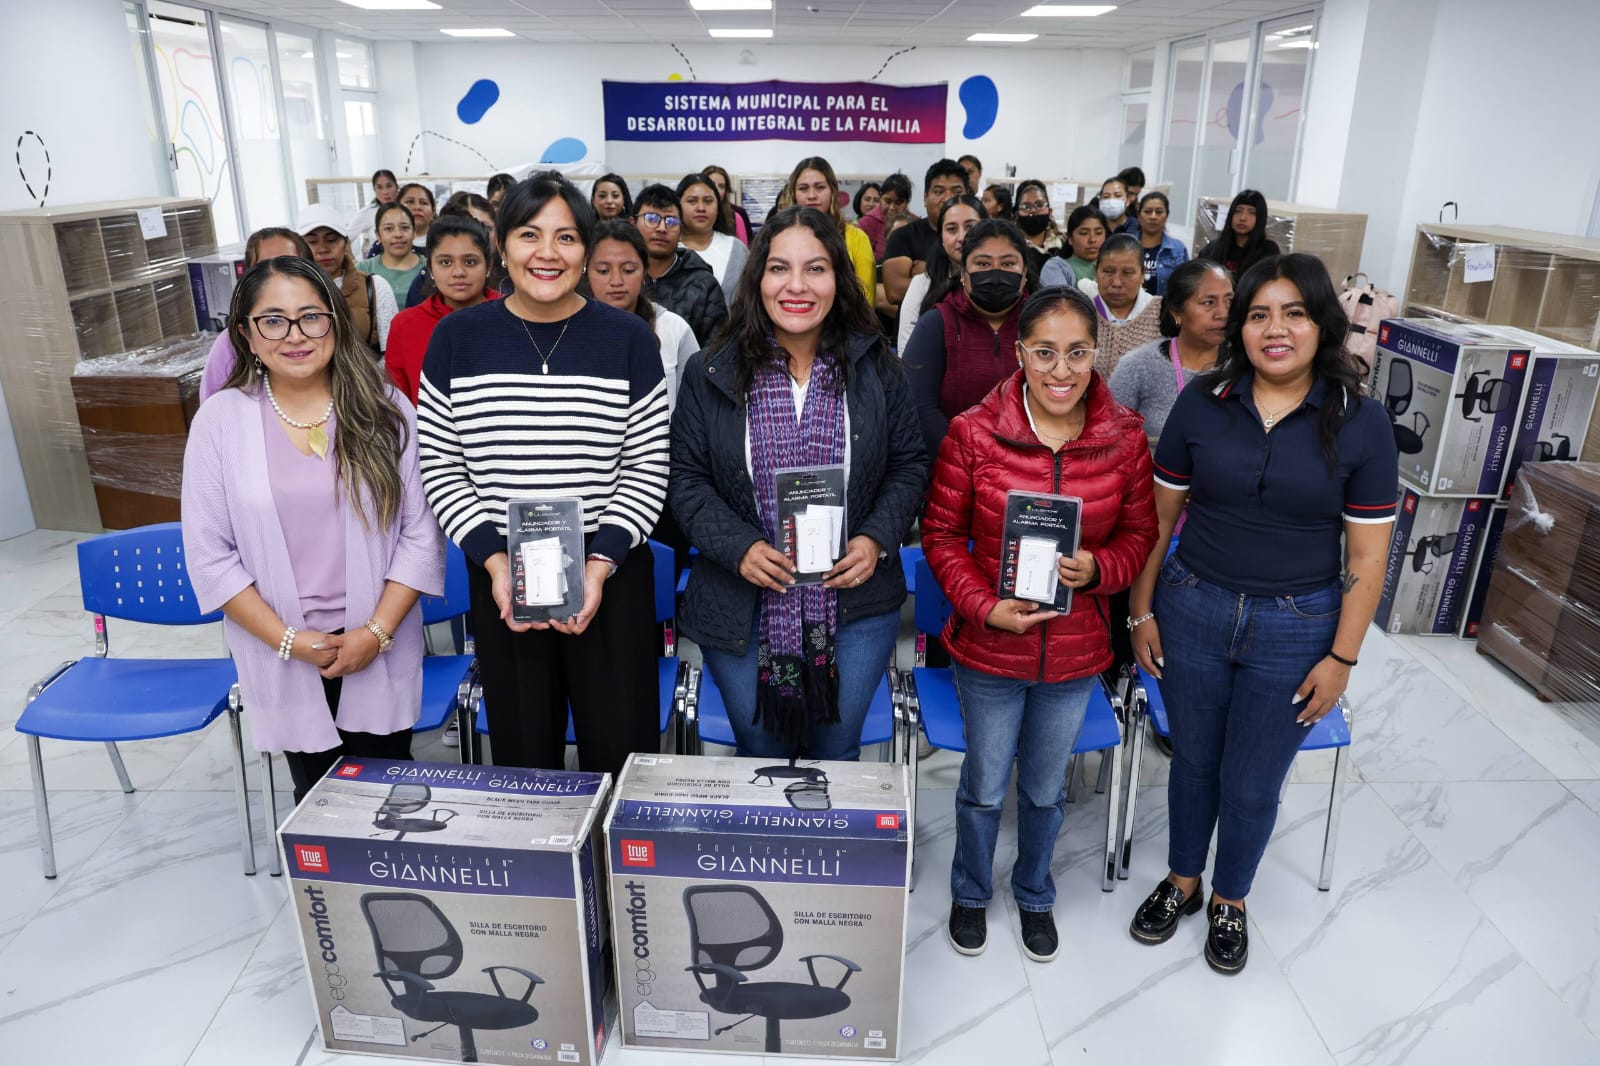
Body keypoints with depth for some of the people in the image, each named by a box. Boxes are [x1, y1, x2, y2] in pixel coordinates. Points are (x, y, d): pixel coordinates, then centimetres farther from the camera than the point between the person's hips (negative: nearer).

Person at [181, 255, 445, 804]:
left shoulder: (385, 409, -5)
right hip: (282, 654, 1)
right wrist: (288, 640, -9)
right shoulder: (220, 419, -4)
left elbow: (421, 532, -5)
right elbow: (210, 553, -3)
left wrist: (377, 632, -11)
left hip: (380, 650, 0)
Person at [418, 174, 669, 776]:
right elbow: (439, 467, 2)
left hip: (611, 576, -1)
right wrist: (494, 559, -10)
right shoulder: (457, 339, 2)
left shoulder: (627, 339, -1)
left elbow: (648, 466, -2)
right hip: (500, 578, 1)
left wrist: (601, 562, -13)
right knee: (522, 754, 11)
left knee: (620, 750, 6)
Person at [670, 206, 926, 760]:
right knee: (760, 757, 17)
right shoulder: (711, 373, -3)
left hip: (856, 608, 1)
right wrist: (738, 546, -16)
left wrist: (877, 539, -12)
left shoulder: (878, 371, 0)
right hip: (742, 614, 0)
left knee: (837, 755, 17)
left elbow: (908, 466, 5)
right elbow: (684, 477, -2)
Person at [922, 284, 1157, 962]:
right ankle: (970, 892, 47)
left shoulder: (1124, 436, -8)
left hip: (1076, 653, 2)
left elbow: (1139, 533, 2)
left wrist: (1098, 569, -18)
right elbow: (942, 533, -7)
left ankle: (1035, 895, 50)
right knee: (984, 785, 18)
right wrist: (985, 606, -19)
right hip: (989, 649, -2)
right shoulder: (974, 432, -15)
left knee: (1045, 788, 23)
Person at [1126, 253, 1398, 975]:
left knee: (1252, 784, 13)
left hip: (1295, 631, -1)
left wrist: (1341, 657, -6)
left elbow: (1367, 556, -5)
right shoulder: (1202, 402, -5)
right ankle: (1181, 882, 43)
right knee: (1194, 761, 18)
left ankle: (1229, 900, 40)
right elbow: (1159, 515, 1)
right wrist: (1141, 611, 0)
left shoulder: (1361, 422, -9)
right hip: (1191, 613, 1)